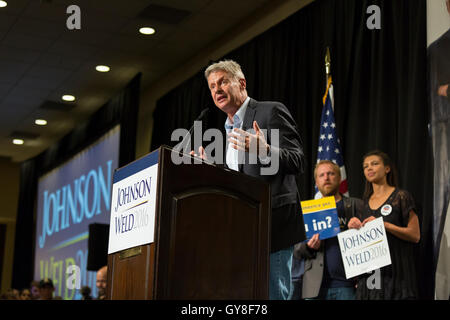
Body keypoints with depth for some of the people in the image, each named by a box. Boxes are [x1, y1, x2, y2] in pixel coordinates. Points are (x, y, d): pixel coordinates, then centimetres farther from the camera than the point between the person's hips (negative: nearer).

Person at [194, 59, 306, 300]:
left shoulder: (271, 112, -2)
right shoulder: (229, 129, 23)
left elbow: (297, 162, -11)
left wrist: (264, 150, -27)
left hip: (273, 225, -8)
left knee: (273, 294, -11)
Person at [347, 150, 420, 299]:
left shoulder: (401, 196, 0)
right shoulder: (364, 202, 15)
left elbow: (415, 235, -6)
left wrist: (384, 224, -16)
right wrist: (354, 226, 0)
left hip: (396, 272, -4)